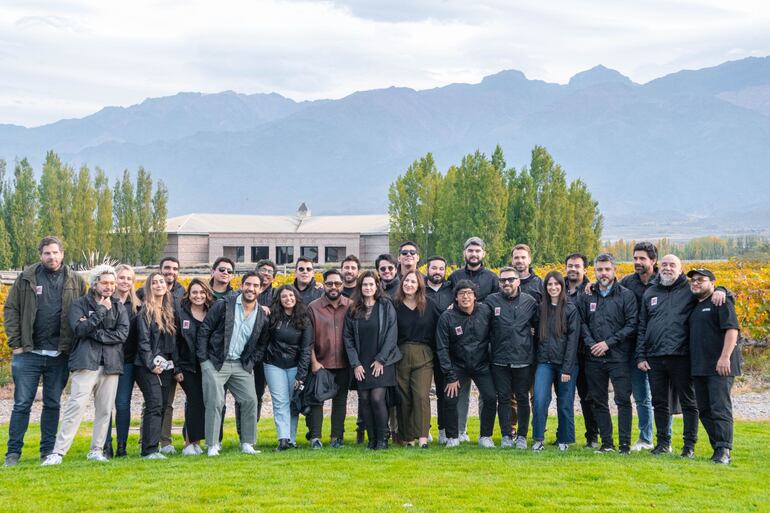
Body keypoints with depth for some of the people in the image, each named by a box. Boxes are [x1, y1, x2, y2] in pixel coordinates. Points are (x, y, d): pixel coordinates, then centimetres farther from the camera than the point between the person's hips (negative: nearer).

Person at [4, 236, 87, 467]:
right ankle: (13, 452, 9)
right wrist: (15, 343, -4)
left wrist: (75, 346, -3)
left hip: (59, 355, 1)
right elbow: (11, 309, 3)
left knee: (53, 404, 9)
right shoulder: (27, 278, 2)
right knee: (22, 404, 2)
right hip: (29, 353, -1)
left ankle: (48, 451, 18)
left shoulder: (76, 281, 4)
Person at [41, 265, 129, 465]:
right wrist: (101, 311, -10)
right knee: (76, 407, -11)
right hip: (86, 363, -3)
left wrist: (95, 333, -9)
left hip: (111, 364, 4)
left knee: (105, 410, 5)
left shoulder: (118, 307, 14)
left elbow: (122, 333, -1)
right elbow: (80, 330, -10)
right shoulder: (80, 304, 6)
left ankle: (96, 450, 14)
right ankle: (58, 451, -10)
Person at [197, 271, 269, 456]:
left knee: (250, 401, -3)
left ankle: (247, 444, 9)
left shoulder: (262, 317, 4)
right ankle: (212, 446, 0)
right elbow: (204, 331, -4)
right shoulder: (223, 305, -6)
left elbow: (262, 344, 16)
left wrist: (251, 363, 3)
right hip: (215, 363, -4)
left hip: (241, 365, 4)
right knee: (215, 403, -8)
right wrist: (203, 359, -8)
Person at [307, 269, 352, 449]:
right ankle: (315, 437, 1)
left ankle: (337, 437, 15)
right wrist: (313, 362, -7)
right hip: (320, 363, -2)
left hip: (343, 364, 2)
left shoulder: (351, 306, 2)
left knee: (340, 400, 8)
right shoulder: (314, 307, -1)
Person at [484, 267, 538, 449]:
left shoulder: (530, 301, 3)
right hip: (499, 360, 0)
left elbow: (539, 325, 11)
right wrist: (489, 345, 2)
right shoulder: (491, 301, 1)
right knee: (503, 398, 6)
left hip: (523, 359, 0)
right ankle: (506, 435, 15)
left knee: (523, 398, 7)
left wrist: (533, 347, 5)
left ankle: (522, 436, 16)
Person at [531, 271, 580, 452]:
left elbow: (572, 340, -8)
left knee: (565, 403, 5)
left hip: (565, 363, -2)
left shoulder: (571, 309, -4)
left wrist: (567, 368, -12)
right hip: (544, 362, 2)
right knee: (540, 400, -12)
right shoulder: (541, 308, 8)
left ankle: (564, 440, 19)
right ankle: (538, 439, -1)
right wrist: (536, 360, 4)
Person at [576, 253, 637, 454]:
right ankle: (606, 443, 15)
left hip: (618, 357, -4)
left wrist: (608, 342, -11)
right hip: (593, 358, 4)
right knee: (598, 401, 7)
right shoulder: (586, 296, 9)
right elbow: (581, 323, 8)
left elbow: (631, 325, -5)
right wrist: (591, 344, -8)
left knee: (623, 400, -7)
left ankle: (625, 444, -3)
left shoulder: (626, 295, 0)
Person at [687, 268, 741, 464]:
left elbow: (732, 329, -14)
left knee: (720, 409, -12)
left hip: (719, 367, -9)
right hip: (699, 367, 9)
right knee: (704, 410, 9)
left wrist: (725, 357, -23)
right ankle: (717, 448, 15)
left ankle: (723, 451, -14)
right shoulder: (695, 306, 20)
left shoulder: (721, 302, -5)